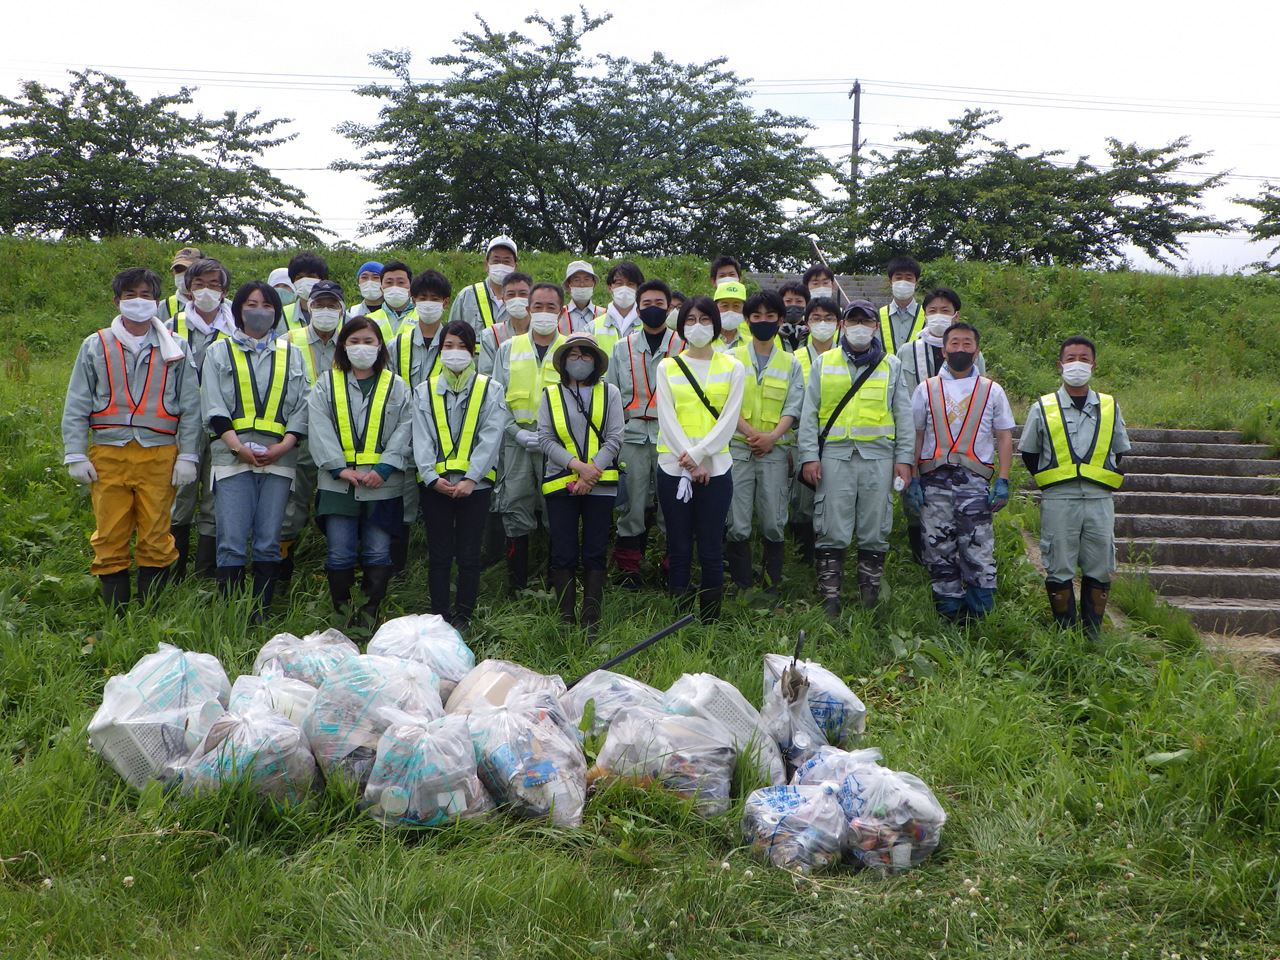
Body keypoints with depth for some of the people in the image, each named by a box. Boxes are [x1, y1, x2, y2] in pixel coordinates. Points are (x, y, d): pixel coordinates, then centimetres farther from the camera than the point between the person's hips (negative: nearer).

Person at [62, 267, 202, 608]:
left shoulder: (176, 348, 11)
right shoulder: (95, 346, 11)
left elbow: (190, 407, 8)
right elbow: (76, 406, 10)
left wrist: (188, 455, 1)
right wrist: (75, 455, 1)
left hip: (160, 456, 0)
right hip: (108, 455, 1)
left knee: (156, 540, 1)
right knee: (110, 541, 1)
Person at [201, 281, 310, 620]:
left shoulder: (291, 354, 17)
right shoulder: (220, 352, 13)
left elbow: (302, 406, 10)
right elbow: (213, 406, 3)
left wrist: (284, 445, -6)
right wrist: (238, 446, -10)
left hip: (279, 457, 2)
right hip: (232, 456, -2)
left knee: (269, 542, 2)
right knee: (232, 542, -8)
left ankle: (261, 615, 9)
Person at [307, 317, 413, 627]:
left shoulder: (397, 387, 10)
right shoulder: (327, 384, 10)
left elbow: (404, 431, 3)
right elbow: (319, 430, 1)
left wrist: (384, 468, -10)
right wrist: (339, 468, -11)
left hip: (383, 484, 0)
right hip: (338, 482, 0)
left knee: (377, 553, 2)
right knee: (340, 554, 0)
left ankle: (370, 613, 11)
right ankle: (341, 614, 11)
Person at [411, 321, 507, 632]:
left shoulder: (491, 390, 5)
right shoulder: (424, 391, 10)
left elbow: (491, 439, -4)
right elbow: (421, 440, 3)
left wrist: (471, 478, -14)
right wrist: (432, 477, -11)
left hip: (475, 484, -1)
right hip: (435, 483, 1)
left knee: (469, 555, 3)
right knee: (438, 554, 5)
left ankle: (463, 616, 13)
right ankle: (439, 616, 12)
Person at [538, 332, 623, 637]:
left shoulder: (610, 393, 7)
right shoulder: (550, 394, 8)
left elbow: (614, 439, 0)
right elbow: (545, 438, 0)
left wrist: (592, 470, -12)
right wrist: (576, 465, -14)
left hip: (600, 485, 0)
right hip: (560, 483, 0)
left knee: (594, 555, 3)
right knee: (563, 554, 1)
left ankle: (591, 623, 8)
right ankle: (566, 620, 9)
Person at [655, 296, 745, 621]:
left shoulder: (732, 368, 7)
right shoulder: (667, 367, 8)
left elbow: (729, 420, -2)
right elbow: (667, 419, -1)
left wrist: (697, 454, -13)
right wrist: (690, 465, -10)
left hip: (716, 468, -1)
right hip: (673, 468, 1)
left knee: (711, 548, 1)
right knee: (678, 548, 3)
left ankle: (711, 622, 9)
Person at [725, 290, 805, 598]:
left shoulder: (790, 363, 12)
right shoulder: (733, 359, 8)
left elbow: (793, 407, 4)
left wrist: (771, 437, -12)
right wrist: (750, 433, -14)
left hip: (775, 450, 1)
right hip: (737, 448, -1)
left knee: (773, 523, 0)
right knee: (737, 524, -4)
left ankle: (772, 588, 9)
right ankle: (741, 589, 4)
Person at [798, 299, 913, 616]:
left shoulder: (892, 366, 13)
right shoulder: (823, 363, 11)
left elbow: (903, 415, 11)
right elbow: (809, 413, 7)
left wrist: (903, 459, 3)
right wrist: (809, 456, -2)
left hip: (878, 456, 1)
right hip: (835, 455, -1)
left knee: (874, 530, 3)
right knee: (832, 531, -3)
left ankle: (870, 596, 12)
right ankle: (829, 597, 2)